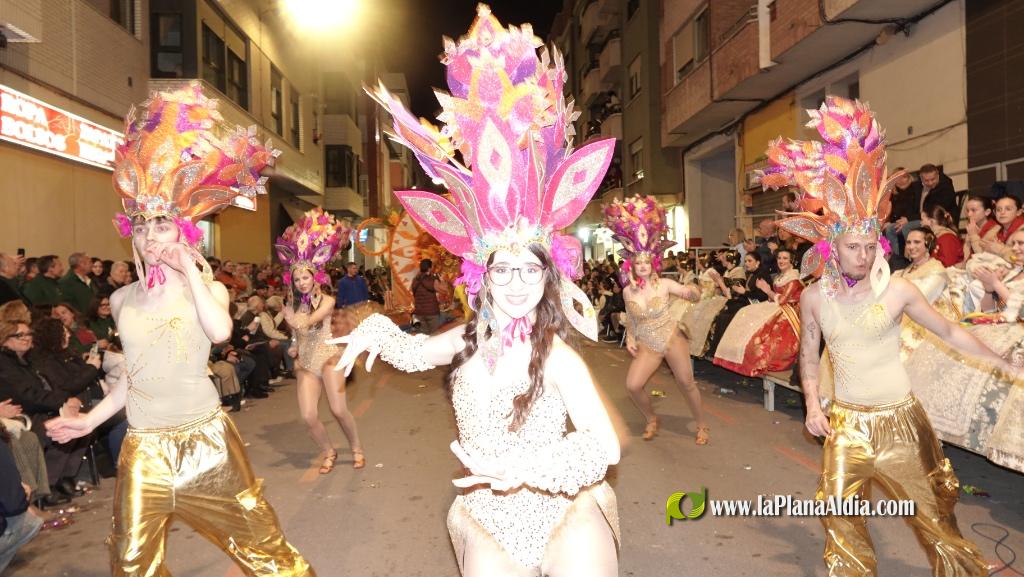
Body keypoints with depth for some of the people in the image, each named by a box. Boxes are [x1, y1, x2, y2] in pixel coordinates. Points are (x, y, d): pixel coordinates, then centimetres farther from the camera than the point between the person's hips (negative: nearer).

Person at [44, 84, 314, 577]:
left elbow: (220, 331, -27)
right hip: (144, 448, 3)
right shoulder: (122, 300, 6)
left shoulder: (209, 288, -4)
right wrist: (90, 419, 16)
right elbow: (135, 374, 16)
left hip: (206, 439, -3)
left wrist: (189, 268, -19)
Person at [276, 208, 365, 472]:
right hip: (305, 363, 4)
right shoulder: (292, 305, 6)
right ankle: (329, 452, 16)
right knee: (308, 416, -9)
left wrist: (297, 321, -45)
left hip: (328, 358, -4)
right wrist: (294, 348, 2)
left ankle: (357, 449, 12)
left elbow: (309, 321, -26)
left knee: (339, 409, -14)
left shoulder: (326, 301, -7)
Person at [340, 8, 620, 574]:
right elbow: (414, 352, 19)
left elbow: (605, 446, -25)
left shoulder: (557, 357, -19)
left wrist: (523, 466, -30)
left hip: (558, 513, -4)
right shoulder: (470, 339, -3)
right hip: (488, 520, 4)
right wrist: (375, 331, 3)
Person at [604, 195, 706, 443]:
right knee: (632, 386, -10)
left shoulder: (665, 284, -11)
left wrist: (693, 292, -29)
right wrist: (630, 338, 1)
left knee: (686, 383, 3)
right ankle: (651, 419, 18)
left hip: (672, 340, -2)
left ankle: (701, 424, 27)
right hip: (647, 346, 2)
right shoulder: (628, 291, -5)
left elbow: (695, 297, -7)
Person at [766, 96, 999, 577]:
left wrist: (1003, 363, 4)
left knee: (930, 509, 11)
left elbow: (947, 330, 2)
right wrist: (812, 405, -2)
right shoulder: (814, 297, -5)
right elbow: (808, 355, 6)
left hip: (899, 417, -1)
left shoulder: (897, 290, -11)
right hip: (846, 419, 2)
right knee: (839, 512, 5)